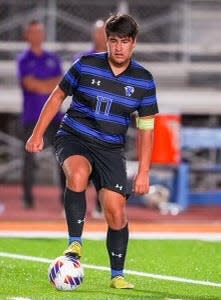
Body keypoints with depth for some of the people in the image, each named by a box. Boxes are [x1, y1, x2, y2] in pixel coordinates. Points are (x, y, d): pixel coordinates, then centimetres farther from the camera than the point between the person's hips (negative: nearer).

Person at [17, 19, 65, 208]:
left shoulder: (53, 58, 13)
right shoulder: (23, 59, 2)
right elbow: (29, 84, -10)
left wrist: (40, 85, -9)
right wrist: (51, 85, -3)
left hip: (54, 114, 3)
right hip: (31, 115, -3)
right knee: (29, 157, -2)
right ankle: (28, 198, 5)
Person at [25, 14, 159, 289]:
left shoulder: (143, 80, -1)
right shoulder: (86, 65, -5)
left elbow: (145, 126, 4)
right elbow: (58, 96, 7)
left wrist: (143, 172, 0)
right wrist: (38, 134, 3)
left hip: (111, 149, 2)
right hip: (73, 138, -2)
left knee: (116, 212, -7)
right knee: (78, 174, -36)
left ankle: (117, 276, 10)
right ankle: (75, 244, -28)